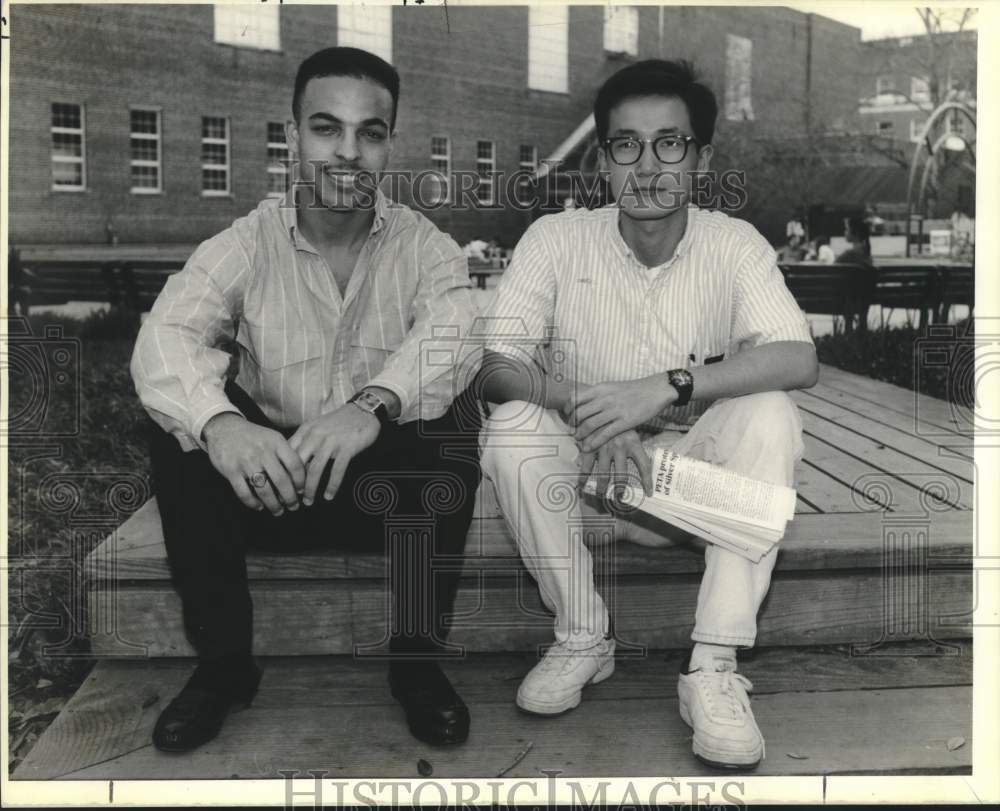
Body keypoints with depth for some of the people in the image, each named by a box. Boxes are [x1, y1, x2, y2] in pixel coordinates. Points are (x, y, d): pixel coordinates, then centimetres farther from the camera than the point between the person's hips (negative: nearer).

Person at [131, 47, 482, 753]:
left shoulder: (422, 244, -6)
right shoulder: (246, 244, -5)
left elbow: (456, 330, -27)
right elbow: (165, 337, -23)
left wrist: (374, 403, -48)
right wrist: (218, 421, -45)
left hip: (392, 486, 0)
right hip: (265, 482, 1)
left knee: (451, 414, -27)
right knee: (181, 418, -22)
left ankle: (418, 658, -12)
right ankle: (224, 659, -9)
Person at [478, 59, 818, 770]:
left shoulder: (735, 245, -9)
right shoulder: (557, 239, -9)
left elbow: (799, 361, -23)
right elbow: (494, 367, -15)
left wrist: (665, 388, -36)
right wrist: (588, 413, -34)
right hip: (585, 473, 0)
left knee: (770, 418, -27)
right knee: (512, 427, -27)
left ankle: (714, 668, -22)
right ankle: (582, 640, -9)